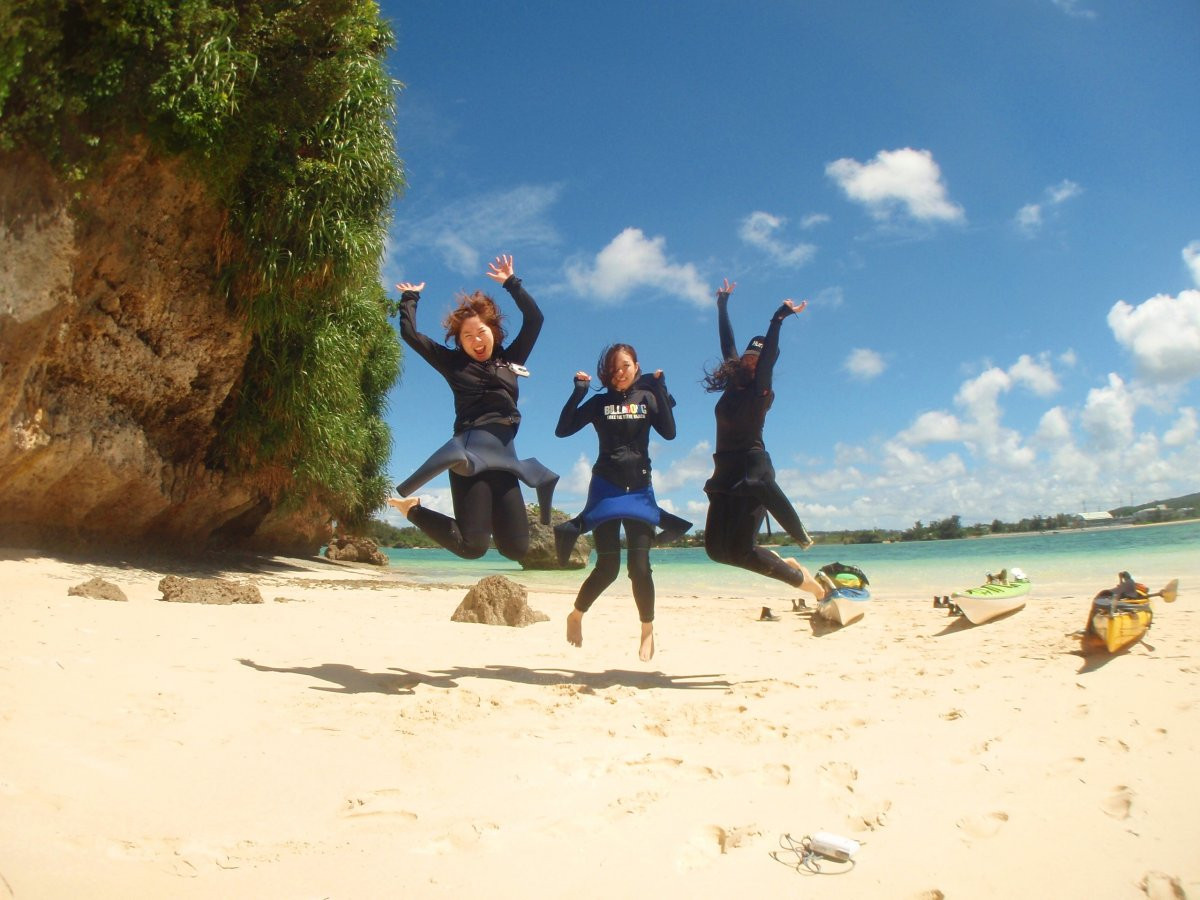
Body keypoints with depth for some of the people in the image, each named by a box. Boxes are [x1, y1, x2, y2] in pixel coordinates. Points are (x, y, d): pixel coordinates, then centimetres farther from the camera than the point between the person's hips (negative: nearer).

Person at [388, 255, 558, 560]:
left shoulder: (510, 360, 17)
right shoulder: (454, 363, 8)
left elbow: (534, 319, 18)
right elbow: (410, 334, 9)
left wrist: (511, 282, 20)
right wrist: (410, 297, 22)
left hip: (503, 454, 5)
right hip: (471, 452, -5)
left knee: (516, 547, 2)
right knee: (472, 546, -13)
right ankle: (414, 510, 8)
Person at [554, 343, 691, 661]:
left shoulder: (647, 398, 6)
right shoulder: (599, 403, 4)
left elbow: (669, 432, -10)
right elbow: (562, 430, -5)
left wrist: (660, 390, -15)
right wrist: (578, 392, -13)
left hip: (640, 490, 1)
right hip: (606, 489, -1)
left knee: (639, 566, -6)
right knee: (608, 567, -4)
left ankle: (647, 631, 14)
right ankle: (576, 616, 22)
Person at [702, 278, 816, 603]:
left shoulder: (760, 390, -2)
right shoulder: (734, 385, 14)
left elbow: (768, 354, -18)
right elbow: (727, 341, 23)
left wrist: (778, 319, -27)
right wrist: (722, 304, 31)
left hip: (752, 470, -8)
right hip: (726, 472, 8)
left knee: (740, 549, -12)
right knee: (717, 548, 3)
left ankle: (802, 580, 7)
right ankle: (784, 565, 20)